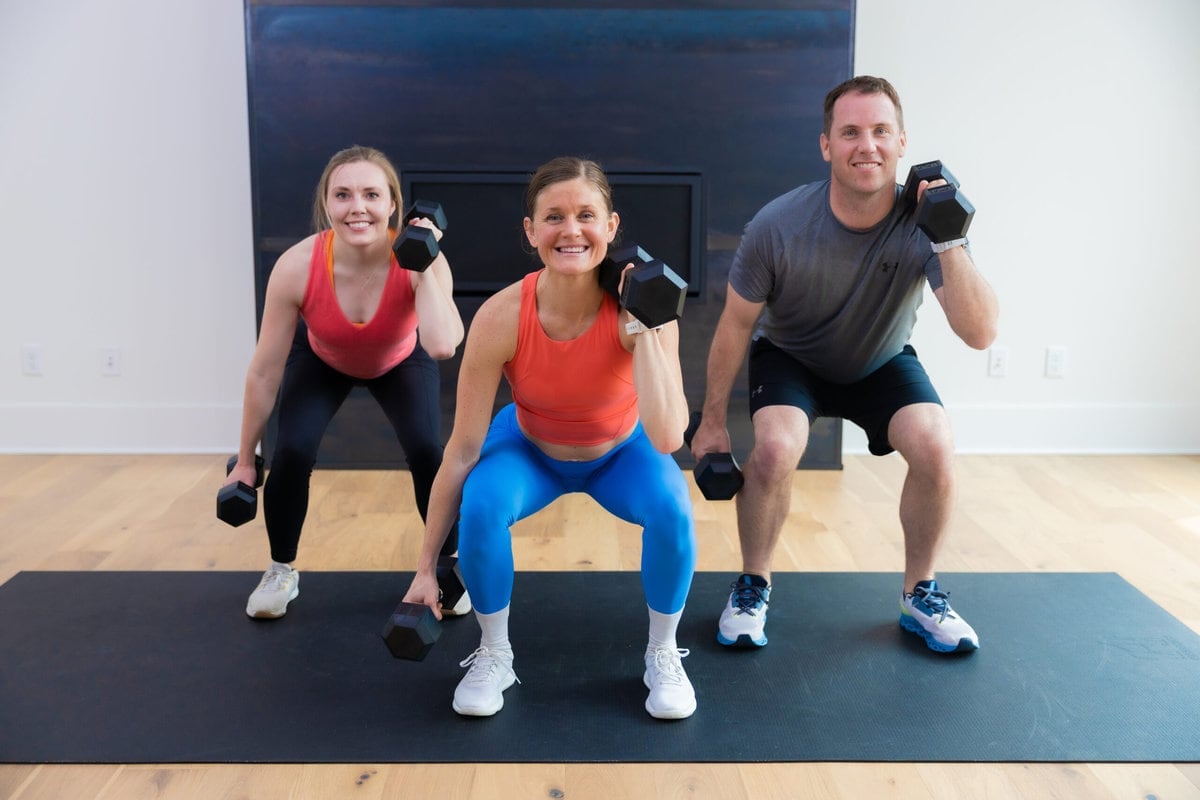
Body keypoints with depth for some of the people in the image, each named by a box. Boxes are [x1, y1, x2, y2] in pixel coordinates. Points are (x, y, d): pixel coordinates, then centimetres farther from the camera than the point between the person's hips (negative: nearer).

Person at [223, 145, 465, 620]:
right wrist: (245, 461, -15)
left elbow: (442, 346, -53)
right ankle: (281, 572, 10)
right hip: (321, 362, 0)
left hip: (400, 363, 0)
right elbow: (265, 371, -24)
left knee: (427, 451, -19)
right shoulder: (297, 266, -35)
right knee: (291, 453, -18)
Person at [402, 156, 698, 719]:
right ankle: (494, 656, -2)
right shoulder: (500, 317, -30)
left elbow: (666, 439, -40)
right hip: (530, 449, 0)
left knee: (672, 508, -29)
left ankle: (662, 655, -1)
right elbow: (463, 448, -23)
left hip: (621, 452, 0)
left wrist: (643, 329, -40)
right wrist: (426, 568, -18)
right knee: (480, 505, -30)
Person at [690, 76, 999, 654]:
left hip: (883, 362, 2)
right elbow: (736, 324, -14)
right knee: (775, 448, -30)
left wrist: (948, 242, -43)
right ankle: (753, 587, -2)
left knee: (935, 450, -23)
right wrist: (713, 420, -6)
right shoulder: (777, 227, -28)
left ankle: (920, 596, 3)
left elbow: (980, 335, -32)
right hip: (790, 357, -1)